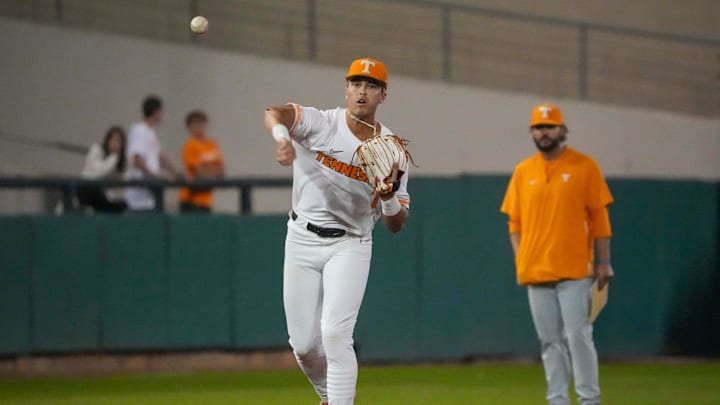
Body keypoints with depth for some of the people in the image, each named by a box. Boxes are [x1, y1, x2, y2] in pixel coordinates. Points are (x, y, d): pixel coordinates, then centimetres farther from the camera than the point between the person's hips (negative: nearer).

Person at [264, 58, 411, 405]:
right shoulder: (322, 124, -8)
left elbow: (395, 225, -2)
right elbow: (274, 113, -29)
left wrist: (390, 192, -23)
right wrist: (282, 137, -52)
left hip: (349, 247, -1)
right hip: (302, 241, 1)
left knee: (335, 334, -19)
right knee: (303, 343, 6)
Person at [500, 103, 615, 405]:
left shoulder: (584, 166, 1)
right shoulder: (522, 172, 12)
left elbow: (599, 217, 0)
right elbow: (515, 221, 15)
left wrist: (603, 262, -5)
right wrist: (520, 260, 2)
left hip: (574, 270, -4)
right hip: (536, 272, 4)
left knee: (578, 335, -9)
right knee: (550, 341, 6)